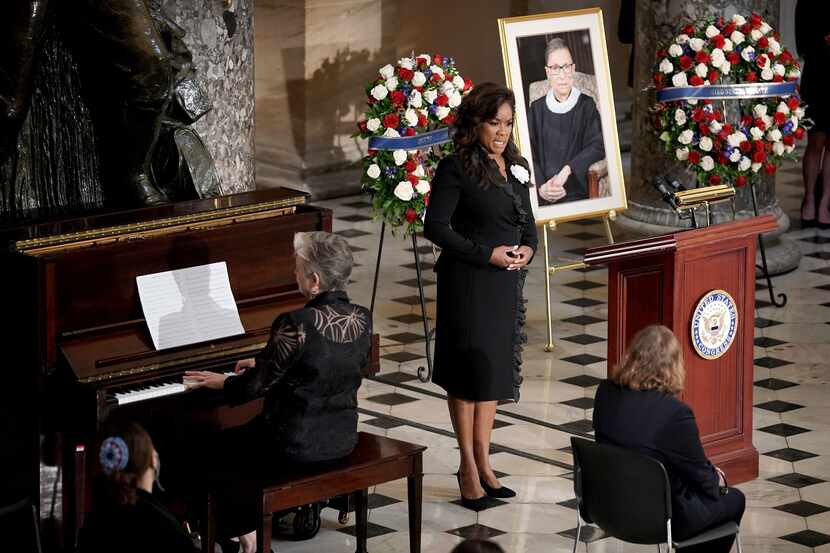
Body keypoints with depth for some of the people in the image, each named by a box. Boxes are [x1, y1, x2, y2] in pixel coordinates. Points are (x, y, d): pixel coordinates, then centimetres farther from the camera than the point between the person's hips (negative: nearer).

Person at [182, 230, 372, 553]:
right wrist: (264, 364, 21)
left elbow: (254, 386, -15)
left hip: (297, 447, -7)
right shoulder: (362, 320, -2)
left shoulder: (296, 325, -24)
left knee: (214, 452, 13)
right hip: (343, 440, 7)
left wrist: (221, 382, 6)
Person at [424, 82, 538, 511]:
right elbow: (436, 226, -15)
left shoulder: (515, 167, 10)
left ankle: (483, 462, 20)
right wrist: (487, 253, -18)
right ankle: (469, 467, 9)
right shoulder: (456, 168, -11)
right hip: (467, 282, -7)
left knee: (497, 368, 11)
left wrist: (528, 248, -3)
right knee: (471, 368, 0)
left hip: (507, 283, 7)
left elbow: (527, 220, 19)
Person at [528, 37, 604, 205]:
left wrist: (568, 169, -16)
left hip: (575, 192, -1)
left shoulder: (586, 105, 8)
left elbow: (597, 147, -2)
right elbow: (529, 154, 3)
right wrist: (541, 186, -14)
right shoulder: (536, 108, 12)